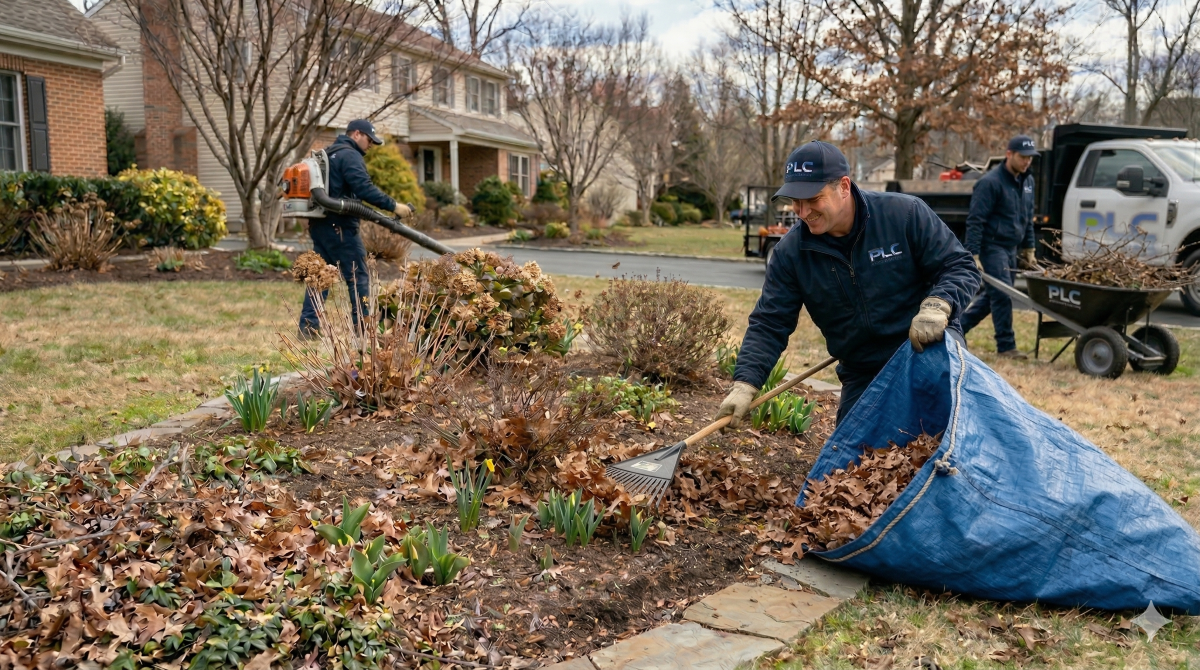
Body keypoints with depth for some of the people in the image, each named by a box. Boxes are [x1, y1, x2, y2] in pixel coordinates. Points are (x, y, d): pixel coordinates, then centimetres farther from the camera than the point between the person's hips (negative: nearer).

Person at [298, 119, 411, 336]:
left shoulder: (327, 153, 20)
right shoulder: (350, 155, -10)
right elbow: (365, 189, -22)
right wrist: (393, 206, -20)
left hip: (318, 223, 9)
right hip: (339, 226, -9)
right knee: (357, 276, -3)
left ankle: (308, 325, 9)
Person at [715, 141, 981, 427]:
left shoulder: (906, 213, -12)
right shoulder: (791, 252, -6)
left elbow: (959, 266, -7)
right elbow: (769, 325, -5)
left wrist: (937, 306, -29)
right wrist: (745, 385, -18)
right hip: (863, 377, 3)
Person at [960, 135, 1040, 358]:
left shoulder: (1027, 181, 12)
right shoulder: (990, 182, -14)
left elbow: (1028, 218, 21)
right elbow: (975, 221, -16)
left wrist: (1028, 249, 17)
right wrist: (974, 256, -21)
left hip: (1010, 248, 8)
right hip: (992, 246, -8)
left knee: (991, 296, 14)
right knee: (1002, 295, -9)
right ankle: (1006, 346, 0)